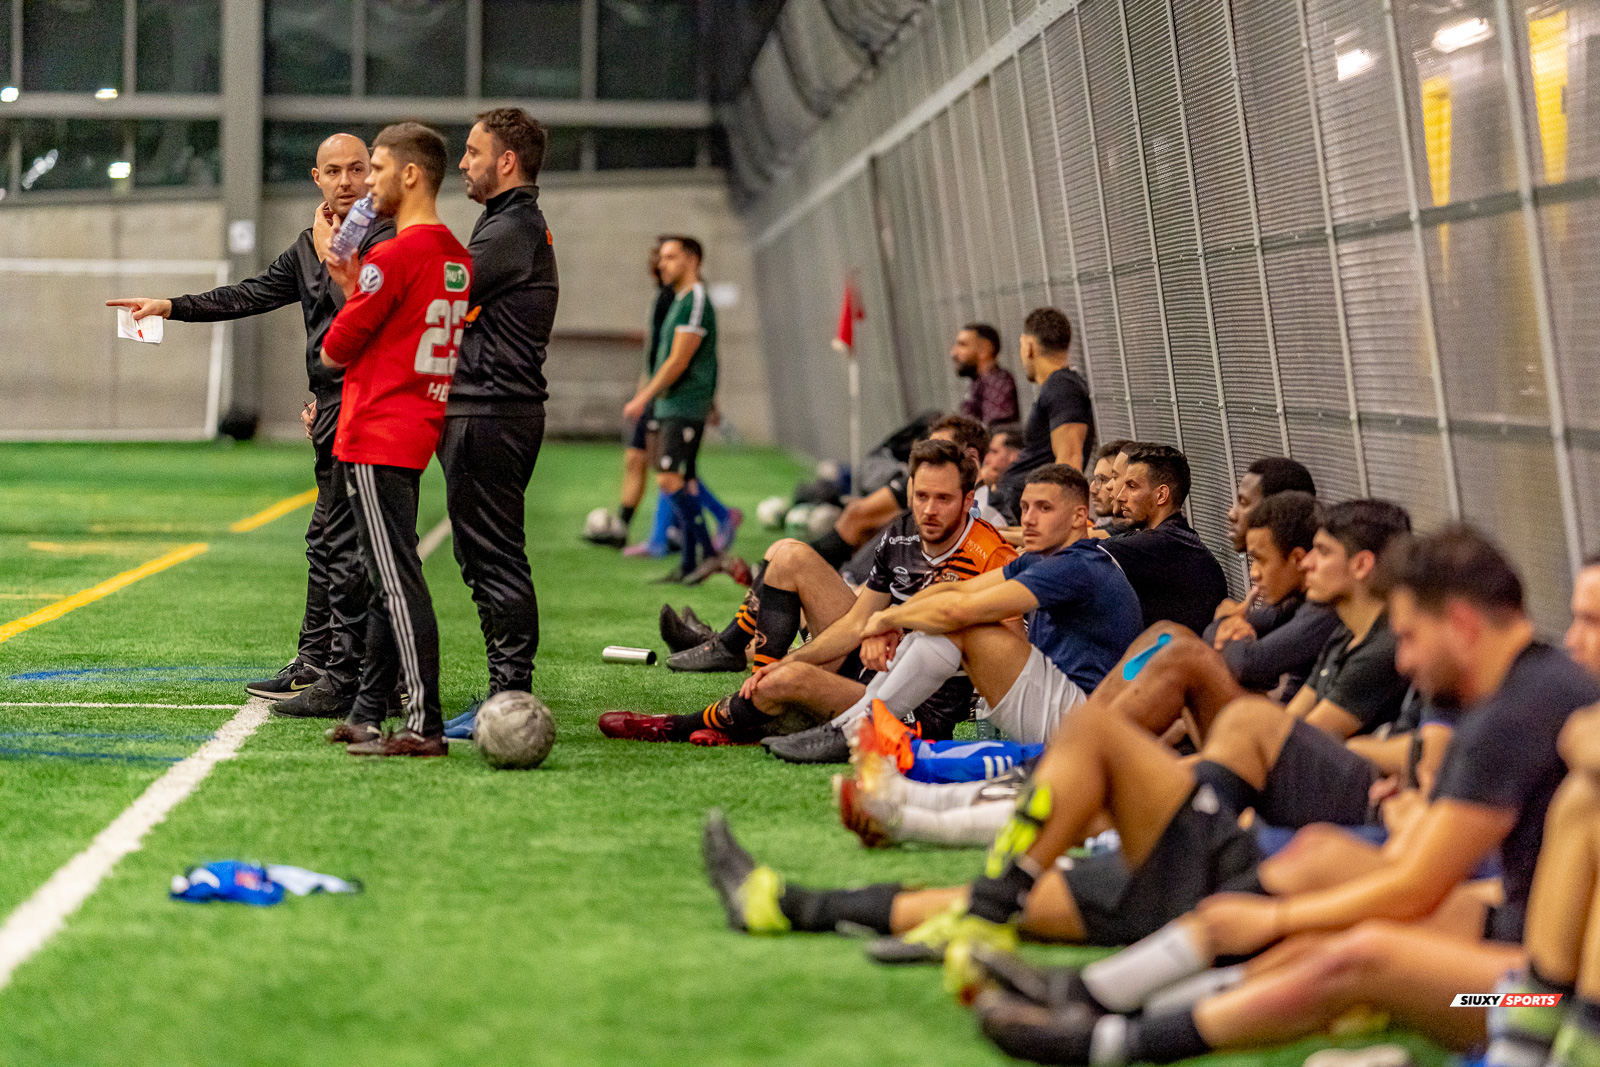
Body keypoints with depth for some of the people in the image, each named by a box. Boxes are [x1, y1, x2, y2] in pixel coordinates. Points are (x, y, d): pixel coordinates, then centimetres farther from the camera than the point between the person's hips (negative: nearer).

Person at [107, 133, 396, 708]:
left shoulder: (388, 238, -9)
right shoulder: (310, 244, 19)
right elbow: (251, 295, 22)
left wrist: (330, 253, -13)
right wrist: (170, 306, 18)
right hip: (333, 406, 9)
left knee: (345, 542, -10)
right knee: (324, 541, 13)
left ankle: (348, 676, -9)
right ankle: (314, 661, 21)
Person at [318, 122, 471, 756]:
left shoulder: (394, 256, -16)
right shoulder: (457, 257, 12)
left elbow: (337, 348, -10)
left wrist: (330, 347, 12)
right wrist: (353, 286, 12)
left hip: (375, 441, -10)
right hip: (416, 435, 10)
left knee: (397, 580, -10)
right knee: (388, 579, 14)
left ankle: (424, 726, -12)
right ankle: (367, 714, 22)